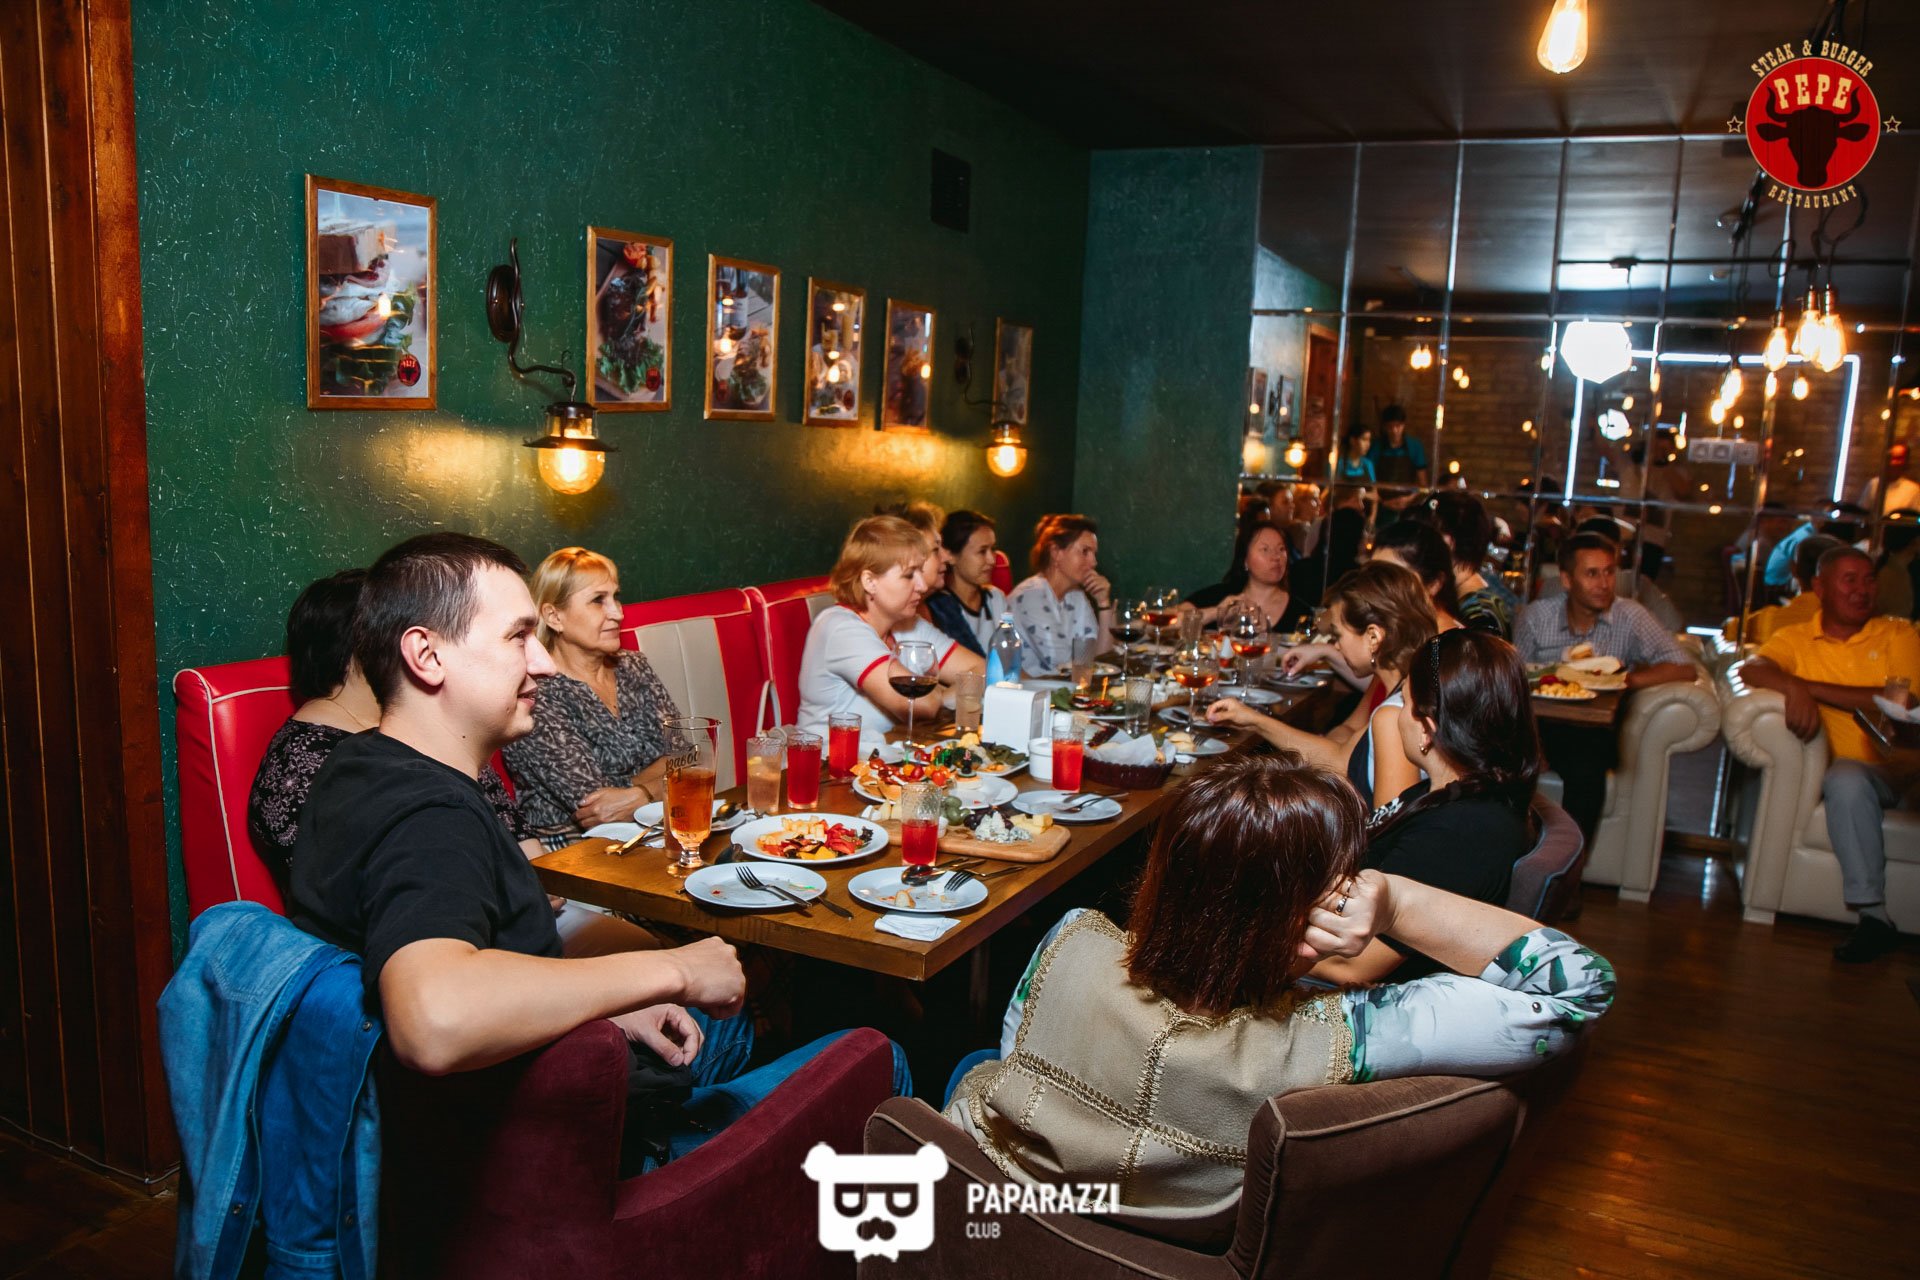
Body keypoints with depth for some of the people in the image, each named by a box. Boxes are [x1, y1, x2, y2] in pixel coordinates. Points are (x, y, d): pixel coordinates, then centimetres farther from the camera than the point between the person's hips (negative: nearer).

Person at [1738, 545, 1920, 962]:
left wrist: (1811, 687, -12)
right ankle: (1873, 916, -25)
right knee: (1845, 780, -32)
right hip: (1854, 768, -1)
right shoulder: (1797, 638, 12)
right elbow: (1751, 668, -8)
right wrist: (1792, 686, -28)